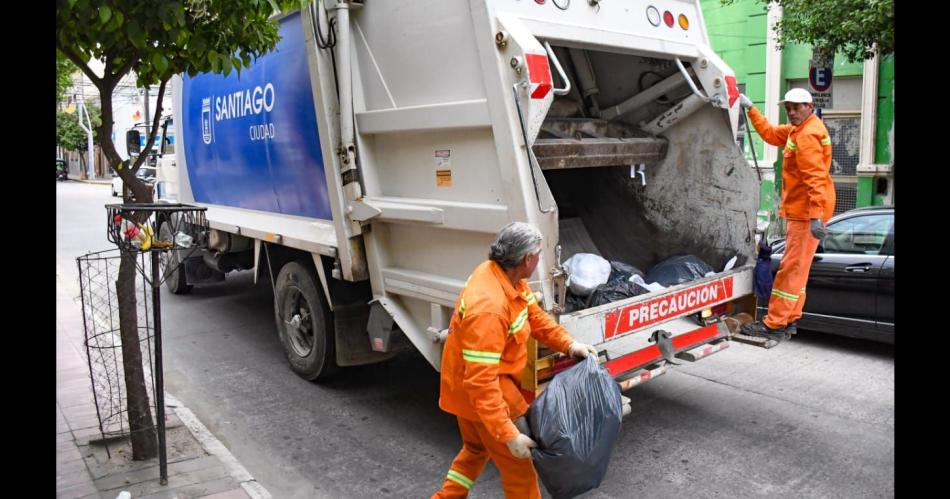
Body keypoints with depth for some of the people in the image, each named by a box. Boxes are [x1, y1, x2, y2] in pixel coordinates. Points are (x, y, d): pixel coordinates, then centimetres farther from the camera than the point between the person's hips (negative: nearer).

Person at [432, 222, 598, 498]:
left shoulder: (504, 274, -7)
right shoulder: (489, 308, -37)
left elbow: (534, 314, 6)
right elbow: (481, 381, -36)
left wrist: (568, 344, -7)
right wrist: (509, 434, -35)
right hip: (479, 392, -10)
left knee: (476, 449, 30)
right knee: (518, 467, 8)